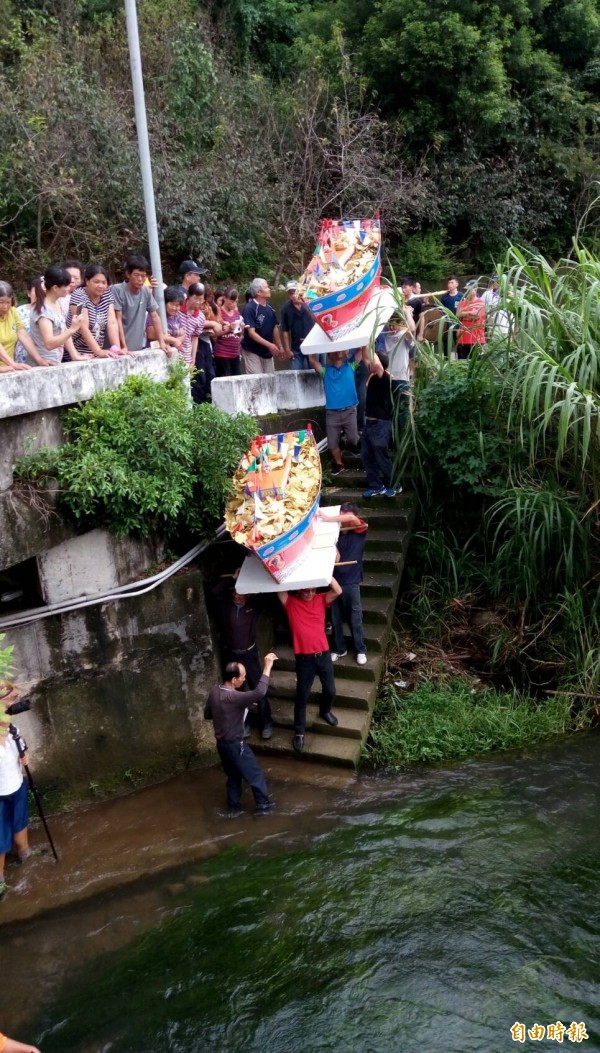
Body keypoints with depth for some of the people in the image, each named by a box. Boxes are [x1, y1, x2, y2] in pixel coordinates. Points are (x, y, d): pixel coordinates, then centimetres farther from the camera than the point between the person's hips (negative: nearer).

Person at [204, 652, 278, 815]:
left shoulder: (215, 691, -4)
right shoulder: (232, 697, -31)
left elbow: (207, 714, 10)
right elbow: (259, 692, -42)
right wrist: (267, 667, -38)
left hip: (222, 743, 8)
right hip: (235, 745, -8)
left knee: (233, 776, 24)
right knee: (256, 775, 11)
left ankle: (234, 807, 35)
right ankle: (263, 805, 23)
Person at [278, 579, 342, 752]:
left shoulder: (321, 600, 2)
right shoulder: (290, 602, -3)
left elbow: (338, 591, -14)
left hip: (323, 654, 2)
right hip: (304, 658, -2)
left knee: (330, 690, 13)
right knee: (302, 696, 6)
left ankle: (325, 711, 46)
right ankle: (299, 732, 20)